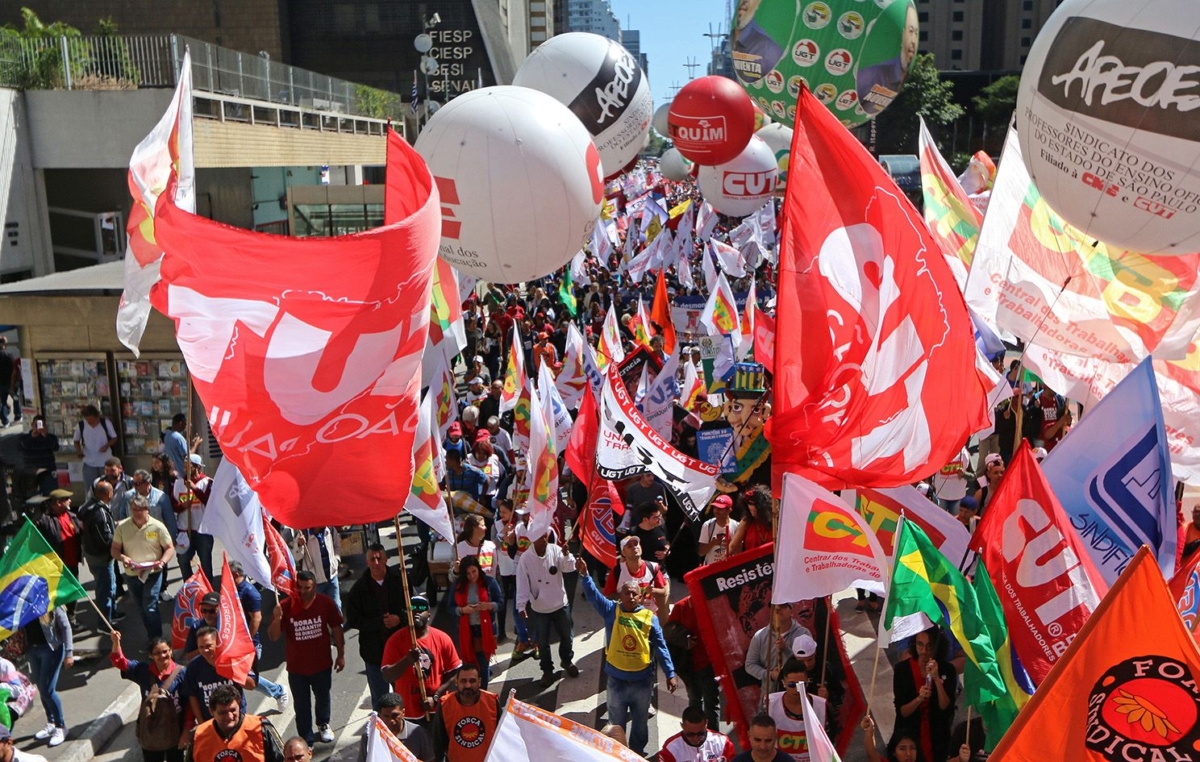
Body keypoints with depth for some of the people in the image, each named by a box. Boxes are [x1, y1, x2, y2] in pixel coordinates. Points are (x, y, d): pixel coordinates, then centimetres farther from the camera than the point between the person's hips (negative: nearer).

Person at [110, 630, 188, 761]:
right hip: (150, 731, 2)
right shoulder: (143, 670, -4)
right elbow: (119, 662, -6)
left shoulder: (180, 672, -15)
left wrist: (186, 730, -12)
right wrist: (116, 642, -24)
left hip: (174, 731, -2)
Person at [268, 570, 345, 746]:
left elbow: (336, 629, -2)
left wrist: (341, 655, 2)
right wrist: (277, 619, -32)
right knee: (302, 705, 9)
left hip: (322, 664, 1)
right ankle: (306, 740, 26)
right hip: (296, 667, -1)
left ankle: (323, 725, 51)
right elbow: (273, 636, -12)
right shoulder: (285, 606, -14)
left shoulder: (326, 603, -12)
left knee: (323, 697, 23)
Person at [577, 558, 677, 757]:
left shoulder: (650, 617, -6)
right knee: (616, 723, 17)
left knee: (640, 722, 19)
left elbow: (661, 647, -3)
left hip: (642, 681, 0)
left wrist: (670, 673, -6)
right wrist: (584, 574, -34)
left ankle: (638, 753, 40)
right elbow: (592, 594, -17)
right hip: (617, 680, 0)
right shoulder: (611, 611, -6)